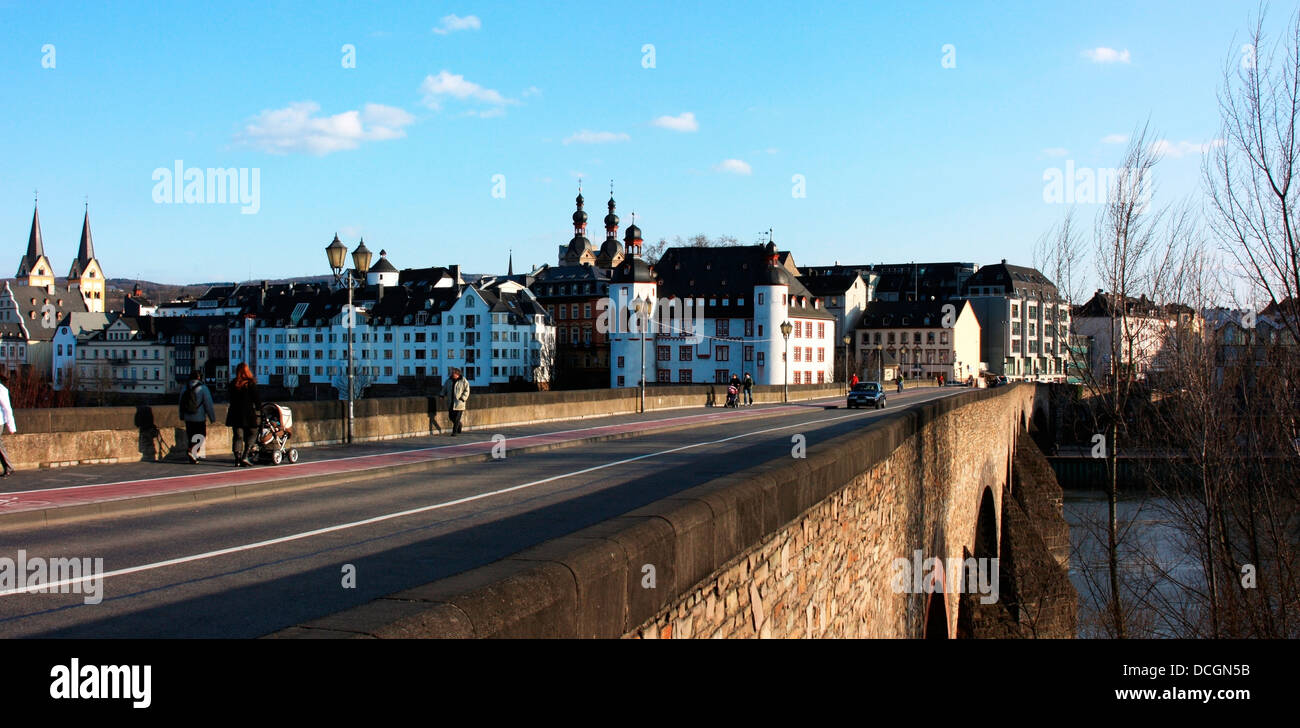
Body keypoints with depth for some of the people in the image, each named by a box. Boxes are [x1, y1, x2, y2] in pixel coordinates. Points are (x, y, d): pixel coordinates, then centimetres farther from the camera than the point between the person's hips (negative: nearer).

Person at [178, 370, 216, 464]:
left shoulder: (185, 388, 6)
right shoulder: (203, 388, -10)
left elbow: (180, 403, 15)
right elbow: (208, 404, -10)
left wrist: (182, 416, 27)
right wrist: (212, 417, -3)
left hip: (188, 418, 5)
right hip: (200, 418, -5)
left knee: (191, 438, 14)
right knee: (202, 436, 3)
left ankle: (193, 457, 16)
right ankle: (192, 450, -19)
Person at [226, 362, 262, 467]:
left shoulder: (232, 384, 5)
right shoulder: (250, 383, -8)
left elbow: (231, 399, 11)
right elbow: (256, 398, -5)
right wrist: (259, 408, 10)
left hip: (235, 413, 4)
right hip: (248, 413, -4)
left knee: (237, 436, 7)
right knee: (252, 434, 7)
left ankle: (237, 458, -3)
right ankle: (245, 457, -5)